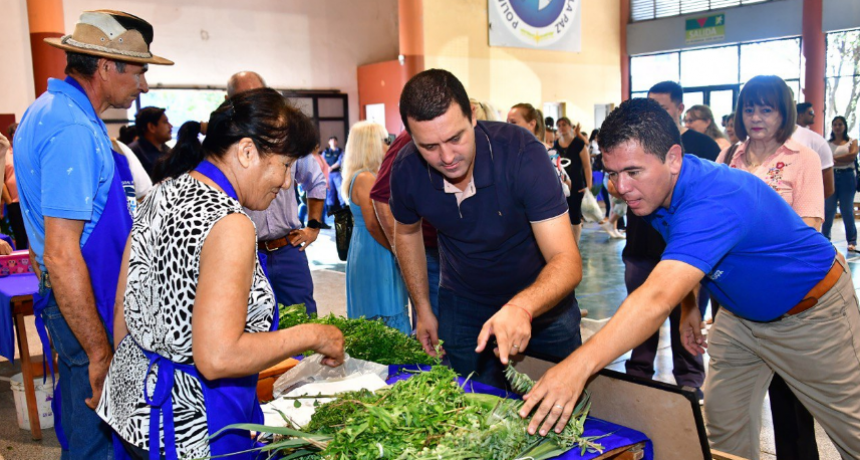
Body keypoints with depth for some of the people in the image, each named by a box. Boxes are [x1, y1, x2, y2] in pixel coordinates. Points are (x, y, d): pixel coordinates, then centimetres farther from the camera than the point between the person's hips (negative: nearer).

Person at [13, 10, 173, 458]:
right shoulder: (75, 131, -22)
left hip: (65, 299, 10)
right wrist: (101, 353, -23)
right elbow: (62, 257, -26)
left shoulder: (47, 110, 10)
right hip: (85, 305, -10)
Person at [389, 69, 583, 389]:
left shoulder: (522, 153, -30)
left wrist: (522, 307, -52)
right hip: (462, 307, 2)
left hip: (541, 300, -2)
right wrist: (422, 309, 4)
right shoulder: (406, 170, -19)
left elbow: (568, 262, -34)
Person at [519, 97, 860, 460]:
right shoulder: (655, 190, -13)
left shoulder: (712, 203, -41)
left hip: (811, 310, -7)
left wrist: (579, 365, -62)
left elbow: (658, 298, -54)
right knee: (723, 425, 9)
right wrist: (689, 305, 3)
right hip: (741, 308, 7)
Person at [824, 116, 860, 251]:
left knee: (847, 210, 0)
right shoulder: (827, 144, 10)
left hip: (847, 177, -1)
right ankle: (825, 238, 8)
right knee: (828, 210, 0)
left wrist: (834, 158, -9)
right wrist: (844, 160, -12)